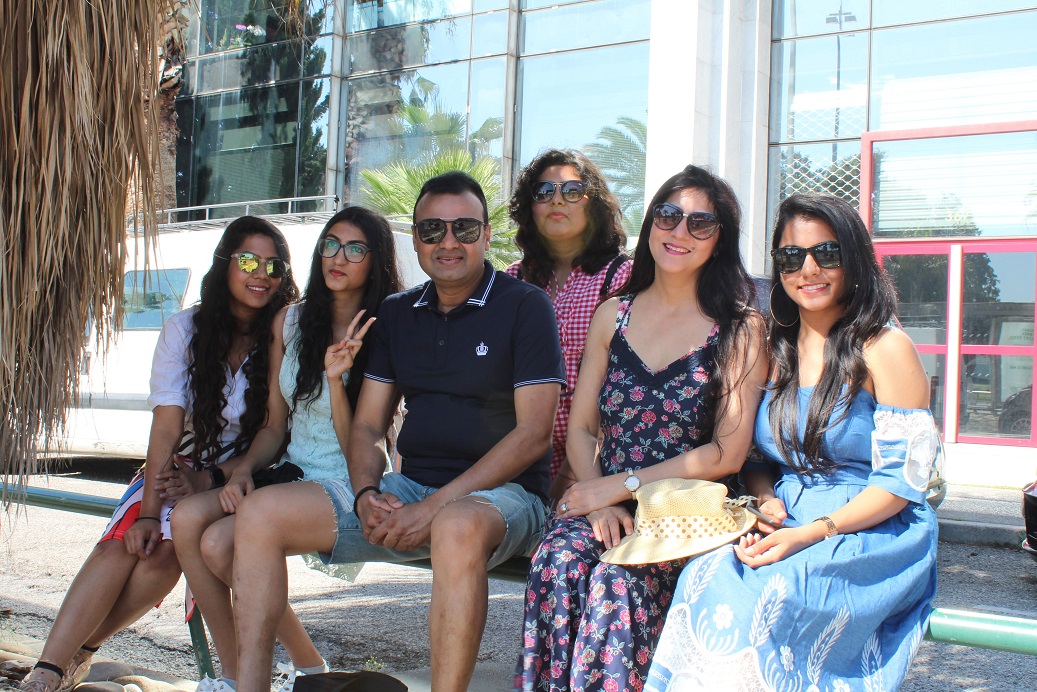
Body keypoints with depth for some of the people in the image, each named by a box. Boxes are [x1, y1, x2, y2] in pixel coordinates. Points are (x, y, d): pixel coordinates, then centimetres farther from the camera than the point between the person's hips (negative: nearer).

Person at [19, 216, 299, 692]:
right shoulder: (184, 330, -3)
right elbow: (166, 429, -9)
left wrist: (209, 480, -18)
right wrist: (148, 512, -19)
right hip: (177, 469, 2)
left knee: (165, 552, -27)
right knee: (121, 544, -24)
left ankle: (79, 650, -10)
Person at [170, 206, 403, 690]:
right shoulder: (290, 322, 9)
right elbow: (275, 424, 14)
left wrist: (336, 377, -24)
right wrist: (242, 472, -3)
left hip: (344, 485, -6)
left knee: (221, 542, -24)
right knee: (187, 518, -19)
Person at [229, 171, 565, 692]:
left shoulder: (525, 307, -4)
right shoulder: (396, 315, 14)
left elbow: (534, 433, -12)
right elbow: (367, 426, 14)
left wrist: (435, 506, -18)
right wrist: (367, 495, -9)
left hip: (502, 493, -6)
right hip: (409, 489, 6)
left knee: (458, 527, -42)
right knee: (261, 514, -8)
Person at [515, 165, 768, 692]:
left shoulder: (741, 329, 1)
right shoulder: (613, 316, 13)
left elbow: (728, 453, -5)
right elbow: (580, 427, 11)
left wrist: (621, 485, -10)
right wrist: (597, 501, -9)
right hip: (603, 500, 3)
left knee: (616, 580, -32)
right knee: (558, 562, -29)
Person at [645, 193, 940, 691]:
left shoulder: (884, 349, -4)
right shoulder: (772, 351, 13)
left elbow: (901, 479, -9)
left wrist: (811, 533, -19)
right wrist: (764, 497, -5)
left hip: (870, 533, -4)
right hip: (783, 525, 5)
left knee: (765, 593, -33)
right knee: (707, 578, -28)